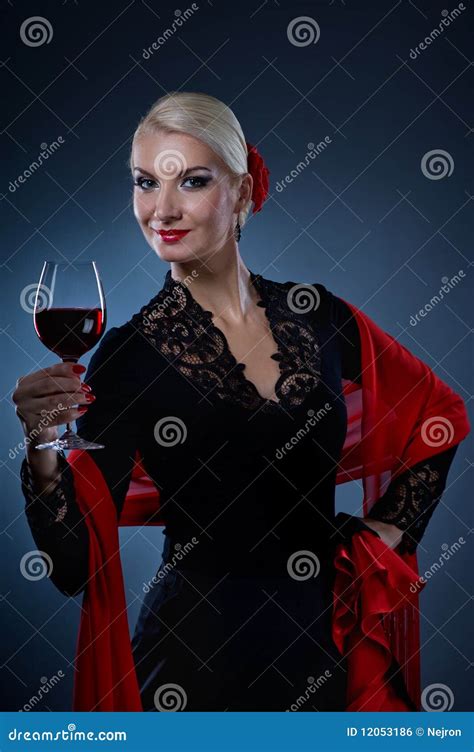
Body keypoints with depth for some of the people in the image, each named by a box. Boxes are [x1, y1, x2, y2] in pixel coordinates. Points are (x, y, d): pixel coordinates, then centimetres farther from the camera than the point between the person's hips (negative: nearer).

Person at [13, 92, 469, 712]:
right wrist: (43, 449, -30)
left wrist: (392, 525, 3)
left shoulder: (316, 313, -3)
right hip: (196, 656, -3)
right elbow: (74, 568, -15)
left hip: (327, 644, 4)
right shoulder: (130, 353, -12)